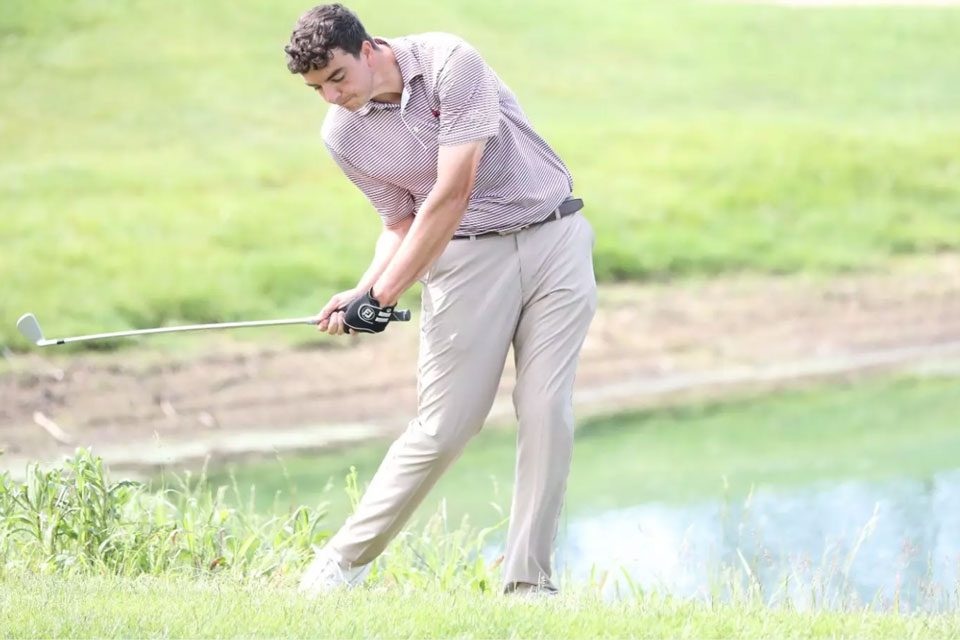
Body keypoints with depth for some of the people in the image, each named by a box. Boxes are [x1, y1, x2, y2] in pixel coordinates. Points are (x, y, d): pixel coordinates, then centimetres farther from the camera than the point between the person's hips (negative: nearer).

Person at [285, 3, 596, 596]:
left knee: (547, 413, -9)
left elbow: (451, 195, -21)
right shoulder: (343, 134, -3)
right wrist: (362, 293, -11)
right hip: (468, 256, 2)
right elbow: (402, 223, 8)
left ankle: (528, 582, -3)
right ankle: (343, 562, 5)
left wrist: (384, 294, -18)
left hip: (554, 236, -2)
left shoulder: (449, 63, -19)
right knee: (444, 426, -7)